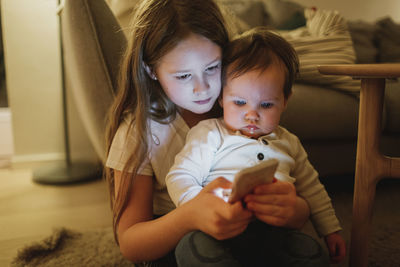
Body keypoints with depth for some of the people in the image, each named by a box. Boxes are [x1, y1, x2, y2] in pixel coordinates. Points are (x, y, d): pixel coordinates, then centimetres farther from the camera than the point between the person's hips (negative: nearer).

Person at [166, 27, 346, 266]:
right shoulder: (210, 134, 4)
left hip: (276, 228, 5)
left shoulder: (288, 143, 19)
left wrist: (331, 231, 26)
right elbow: (180, 178, -1)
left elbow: (311, 188, 28)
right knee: (192, 246, -34)